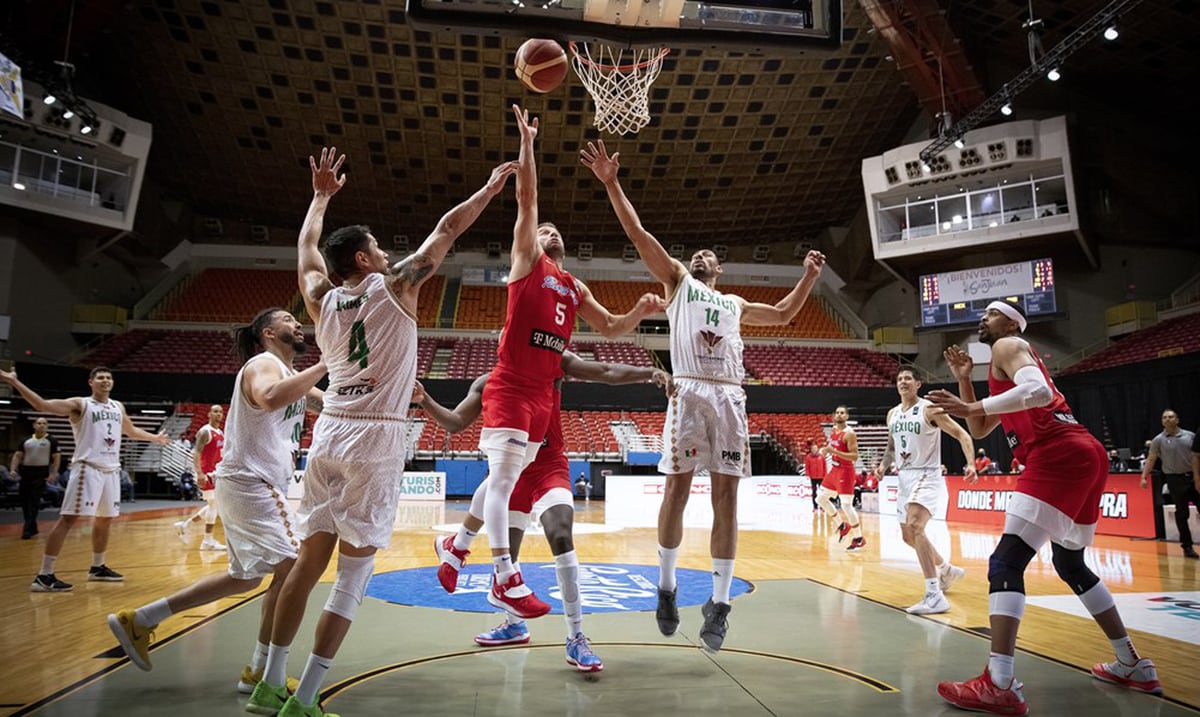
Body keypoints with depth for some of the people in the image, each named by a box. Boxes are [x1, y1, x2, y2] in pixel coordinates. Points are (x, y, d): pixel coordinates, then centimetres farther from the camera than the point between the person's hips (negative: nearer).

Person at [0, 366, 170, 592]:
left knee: (105, 519, 14)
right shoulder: (80, 404, -4)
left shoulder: (118, 407, 16)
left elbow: (131, 430, 35)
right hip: (88, 468, -7)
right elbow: (43, 405, -19)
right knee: (68, 518, -12)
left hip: (111, 469, 7)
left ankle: (97, 568, 29)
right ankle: (44, 575, -10)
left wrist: (154, 438, 45)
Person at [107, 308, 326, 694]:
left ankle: (138, 620, 26)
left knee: (245, 578, 19)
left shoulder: (292, 376, 17)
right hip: (251, 483, -10)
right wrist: (326, 365, -33)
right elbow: (271, 399, -36)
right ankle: (259, 673, 1)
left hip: (254, 485, 10)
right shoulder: (264, 364, -12)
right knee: (292, 569, -10)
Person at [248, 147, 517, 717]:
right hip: (375, 439, -6)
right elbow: (446, 231, 5)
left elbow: (306, 245, 30)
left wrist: (322, 195, 43)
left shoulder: (321, 299, 10)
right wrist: (491, 186, 17)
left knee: (309, 561, 13)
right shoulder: (394, 286, -2)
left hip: (328, 436, 6)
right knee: (353, 573, 0)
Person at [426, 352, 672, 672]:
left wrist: (650, 373, -26)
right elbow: (455, 423, 3)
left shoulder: (553, 363, -4)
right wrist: (425, 401, -14)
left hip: (549, 468, -4)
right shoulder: (486, 383, 4)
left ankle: (576, 639, -17)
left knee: (561, 538, -24)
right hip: (511, 472, 4)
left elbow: (606, 372, -12)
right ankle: (515, 624, 38)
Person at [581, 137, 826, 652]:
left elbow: (784, 314, 40)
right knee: (677, 490, -5)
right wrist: (612, 184, 2)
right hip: (689, 392, -3)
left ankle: (720, 602, 4)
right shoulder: (677, 281, 20)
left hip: (730, 397, 3)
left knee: (726, 497, -1)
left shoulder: (735, 304, 31)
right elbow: (639, 235, 9)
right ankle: (666, 586, 12)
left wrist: (809, 276, 32)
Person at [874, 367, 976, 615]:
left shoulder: (929, 409, -10)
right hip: (904, 477, 8)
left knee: (914, 527, -28)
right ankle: (947, 570, 43)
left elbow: (962, 435, -12)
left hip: (926, 476, -8)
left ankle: (935, 596, -26)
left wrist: (970, 464, -27)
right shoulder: (892, 414, 10)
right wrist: (884, 464, 2)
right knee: (908, 536, 17)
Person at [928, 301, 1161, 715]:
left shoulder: (1008, 346, 4)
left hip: (1059, 457, -10)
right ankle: (1133, 666, 34)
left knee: (1006, 562, -16)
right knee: (1070, 564, 26)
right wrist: (964, 382, 23)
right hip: (1083, 456, 10)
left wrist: (971, 408, -17)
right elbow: (979, 430, 31)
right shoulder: (1008, 367, 32)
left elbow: (1039, 391, -18)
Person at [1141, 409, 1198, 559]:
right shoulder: (1158, 440, 0)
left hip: (1194, 477, 2)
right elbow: (1151, 459, 1)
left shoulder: (1190, 436, 4)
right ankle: (1187, 546, 13)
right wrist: (1144, 476, -7)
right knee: (1181, 514, 4)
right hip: (1175, 479, -1)